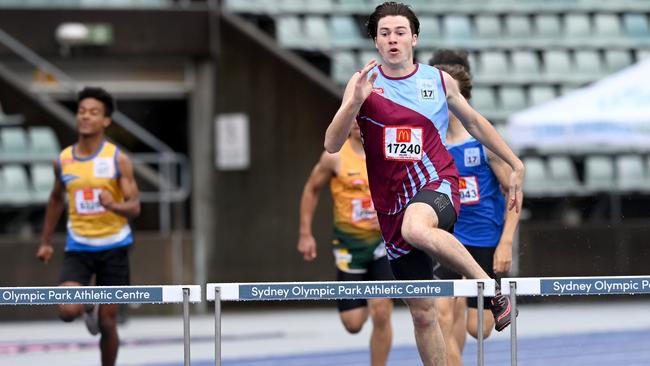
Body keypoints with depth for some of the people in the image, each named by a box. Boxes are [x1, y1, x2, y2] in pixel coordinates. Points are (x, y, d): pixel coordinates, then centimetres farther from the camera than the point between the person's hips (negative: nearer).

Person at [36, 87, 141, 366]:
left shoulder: (118, 160, -8)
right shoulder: (63, 160, 1)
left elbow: (134, 207, -10)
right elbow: (56, 199, 18)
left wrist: (114, 205, -32)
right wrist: (46, 242, 18)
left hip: (113, 247, -2)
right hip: (78, 248, 2)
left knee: (108, 322, 2)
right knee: (68, 311, -18)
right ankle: (89, 308, 19)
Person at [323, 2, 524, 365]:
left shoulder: (439, 80, 3)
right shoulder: (364, 82, 2)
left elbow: (474, 122, 19)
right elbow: (332, 145, -6)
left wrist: (516, 165, 18)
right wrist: (355, 102, -21)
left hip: (436, 185, -2)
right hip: (393, 205, 2)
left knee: (416, 228, -40)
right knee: (422, 311, 5)